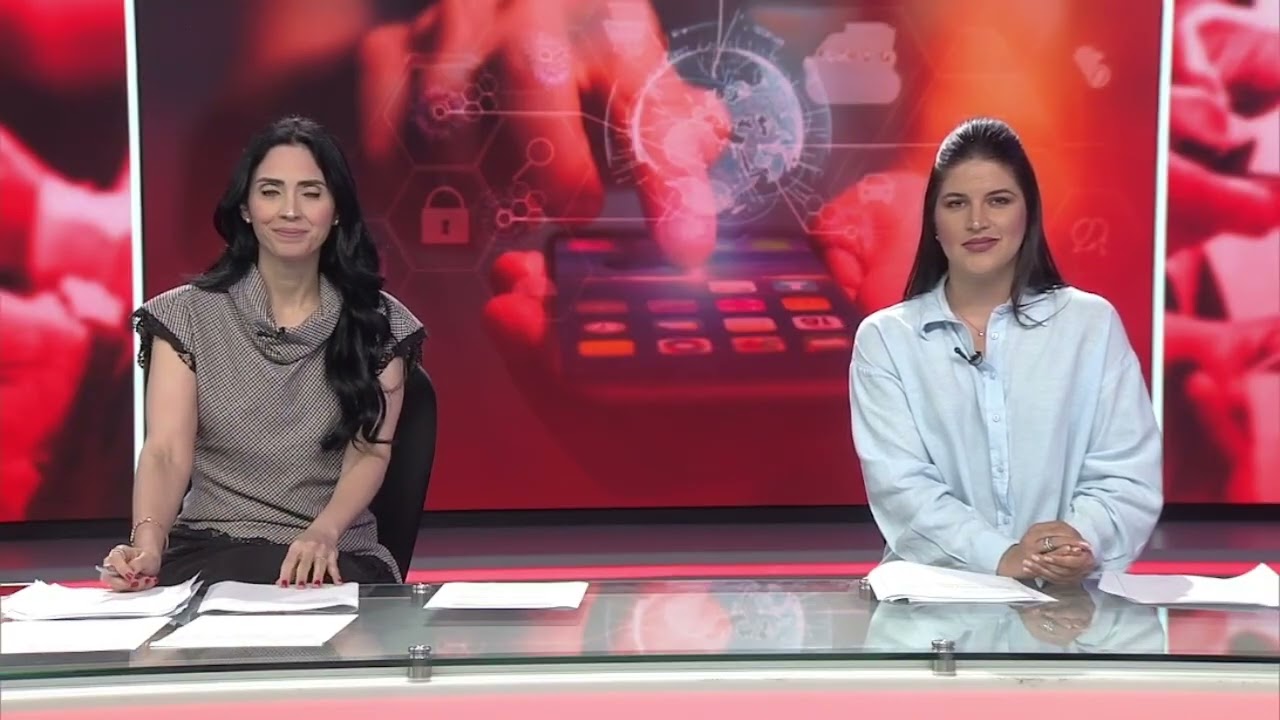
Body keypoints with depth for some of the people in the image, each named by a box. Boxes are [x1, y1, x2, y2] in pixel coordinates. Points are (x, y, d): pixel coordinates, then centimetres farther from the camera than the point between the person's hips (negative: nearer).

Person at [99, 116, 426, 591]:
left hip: (336, 556, 0)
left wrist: (323, 533, -25)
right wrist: (147, 545, -29)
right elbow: (167, 451, -7)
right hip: (209, 552, 0)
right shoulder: (187, 315, 3)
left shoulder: (377, 323, 6)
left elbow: (370, 452, -4)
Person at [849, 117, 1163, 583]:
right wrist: (1000, 557, -21)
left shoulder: (1093, 324, 9)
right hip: (935, 592, 0)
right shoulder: (885, 339, 6)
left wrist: (1084, 542, -19)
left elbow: (1127, 475, 3)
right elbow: (900, 486, -5)